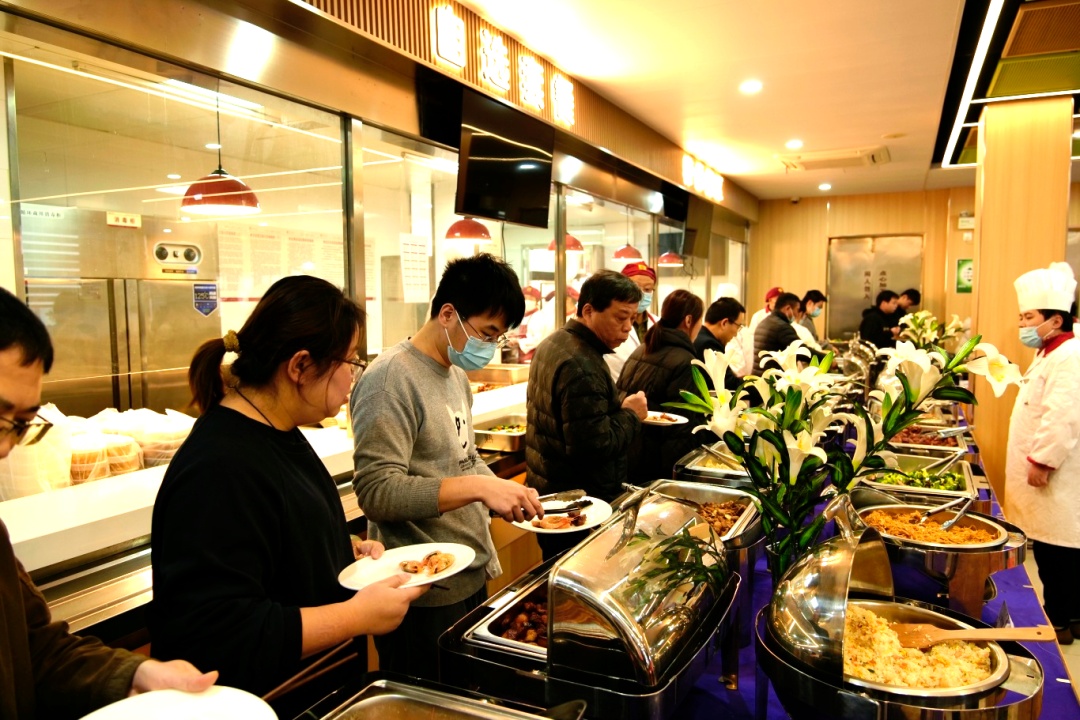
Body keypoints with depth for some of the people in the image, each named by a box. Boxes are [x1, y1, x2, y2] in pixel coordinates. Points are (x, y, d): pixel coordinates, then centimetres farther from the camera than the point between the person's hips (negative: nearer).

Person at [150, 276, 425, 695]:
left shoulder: (278, 431, 2)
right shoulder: (219, 471, -29)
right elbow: (217, 634, -31)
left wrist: (345, 553, 1)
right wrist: (357, 616, -26)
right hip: (271, 702, -9)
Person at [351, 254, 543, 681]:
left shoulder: (456, 374, 11)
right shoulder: (390, 380, -18)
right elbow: (376, 490, -24)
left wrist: (505, 493, 2)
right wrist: (479, 487, -30)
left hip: (472, 578, 9)